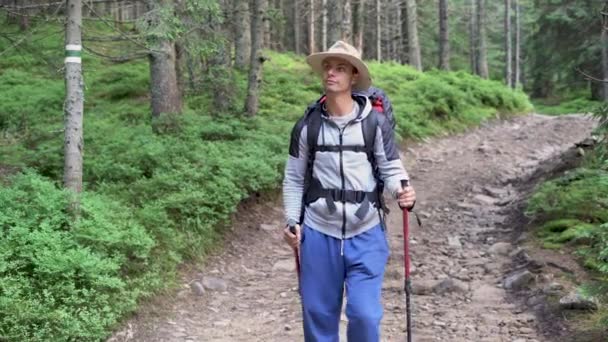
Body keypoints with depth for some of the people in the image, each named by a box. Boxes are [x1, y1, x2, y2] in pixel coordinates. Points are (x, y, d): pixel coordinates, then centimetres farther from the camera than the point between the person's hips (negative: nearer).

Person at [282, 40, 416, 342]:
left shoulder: (375, 124, -4)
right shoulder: (306, 126, 1)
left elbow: (392, 169, -1)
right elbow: (294, 178, 7)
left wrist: (403, 193, -22)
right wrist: (292, 221, -1)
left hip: (365, 236, -1)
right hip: (318, 234, 2)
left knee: (364, 314, -5)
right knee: (318, 314, 10)